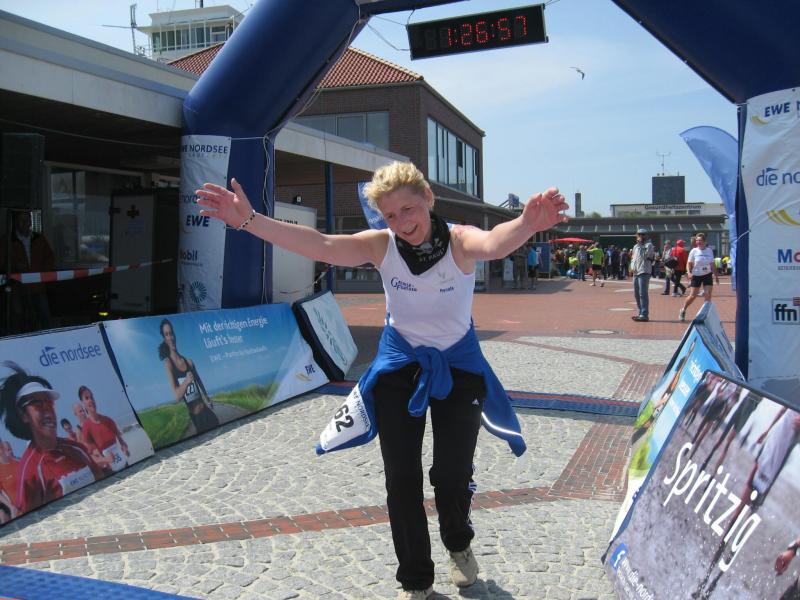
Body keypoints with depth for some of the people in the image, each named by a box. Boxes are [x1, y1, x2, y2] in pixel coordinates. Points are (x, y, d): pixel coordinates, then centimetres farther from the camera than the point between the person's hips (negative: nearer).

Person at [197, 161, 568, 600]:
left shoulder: (458, 241, -22)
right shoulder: (380, 246, -16)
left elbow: (492, 243, -46)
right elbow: (320, 245, -28)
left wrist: (526, 225, -69)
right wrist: (249, 220, -39)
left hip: (458, 367, -1)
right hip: (399, 367, 2)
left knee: (453, 474, 3)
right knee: (401, 480, 5)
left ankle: (458, 544, 39)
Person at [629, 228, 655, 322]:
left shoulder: (648, 245, -3)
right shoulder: (635, 246, 20)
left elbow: (645, 255, -16)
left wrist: (640, 244, -11)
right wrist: (632, 267, 7)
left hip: (644, 272, -8)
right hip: (635, 272, 8)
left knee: (643, 294, -12)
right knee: (636, 294, 11)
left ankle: (644, 315, -12)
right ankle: (641, 313, 20)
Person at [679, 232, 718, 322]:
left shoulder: (709, 250, 5)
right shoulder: (694, 251, -4)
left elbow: (712, 264, 14)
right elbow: (689, 263, -3)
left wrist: (716, 275, 13)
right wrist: (689, 272, -20)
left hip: (707, 275, 3)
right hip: (696, 275, -3)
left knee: (708, 295, -6)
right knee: (693, 296, 0)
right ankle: (683, 311, 19)